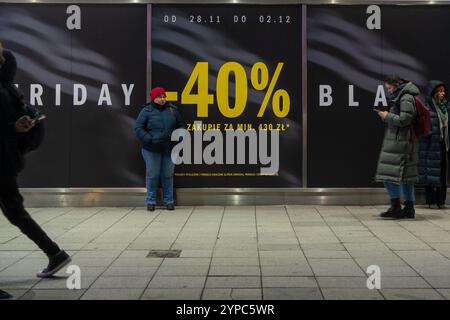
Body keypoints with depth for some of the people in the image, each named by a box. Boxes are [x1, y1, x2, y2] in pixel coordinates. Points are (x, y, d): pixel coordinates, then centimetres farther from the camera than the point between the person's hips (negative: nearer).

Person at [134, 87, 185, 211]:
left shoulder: (172, 109, 7)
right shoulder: (147, 111, -4)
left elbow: (181, 125, 17)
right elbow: (138, 128, -8)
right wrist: (150, 140, -17)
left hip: (169, 149, 3)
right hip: (152, 150, -3)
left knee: (168, 175, 9)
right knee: (152, 175, 5)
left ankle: (169, 201, 21)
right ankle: (151, 201, 17)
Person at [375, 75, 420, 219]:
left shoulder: (406, 98, -11)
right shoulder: (398, 97, 19)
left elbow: (405, 119, -18)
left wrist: (387, 116, -8)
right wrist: (387, 116, 11)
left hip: (400, 141, -10)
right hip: (399, 141, 10)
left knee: (389, 174, -10)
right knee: (406, 176, 10)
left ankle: (396, 208, -6)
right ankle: (409, 209, 15)